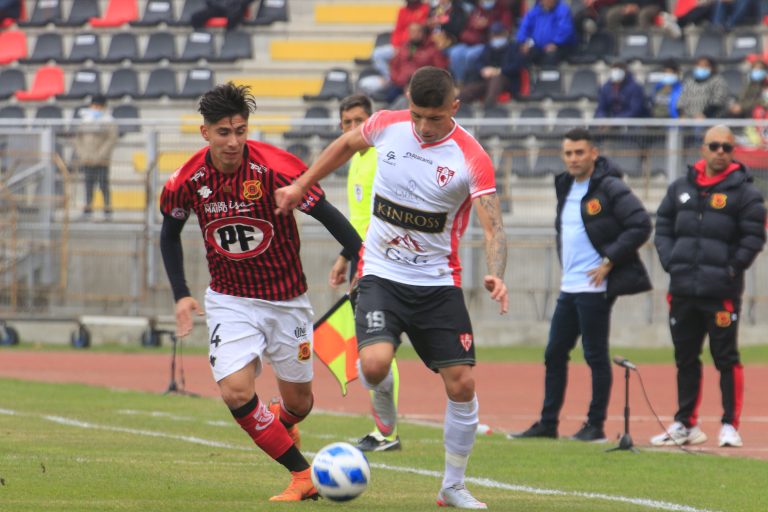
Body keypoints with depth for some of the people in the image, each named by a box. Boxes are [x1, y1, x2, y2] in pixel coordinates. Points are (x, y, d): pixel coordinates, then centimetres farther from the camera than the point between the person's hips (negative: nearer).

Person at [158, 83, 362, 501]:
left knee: (297, 401, 10)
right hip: (230, 301, 1)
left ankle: (278, 421, 49)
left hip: (286, 301, -1)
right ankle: (303, 475, -4)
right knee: (235, 391, -19)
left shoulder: (275, 168, -21)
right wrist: (181, 295, 2)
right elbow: (170, 232, 8)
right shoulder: (188, 180, -11)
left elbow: (326, 214, -13)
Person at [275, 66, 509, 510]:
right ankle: (383, 400, 15)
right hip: (382, 274, 1)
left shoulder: (472, 160, -15)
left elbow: (493, 225, -22)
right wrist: (301, 186, 20)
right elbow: (347, 144, 17)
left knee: (462, 384, -6)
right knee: (375, 364, -24)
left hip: (439, 282, 0)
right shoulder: (387, 126, -6)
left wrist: (496, 275, -40)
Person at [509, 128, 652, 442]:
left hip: (594, 287, -9)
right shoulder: (566, 188, 14)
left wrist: (609, 261, -18)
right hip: (569, 287, 9)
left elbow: (640, 225, -18)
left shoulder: (610, 189, -11)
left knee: (595, 355, -2)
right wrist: (565, 266, 15)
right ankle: (547, 424, 18)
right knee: (555, 354, 11)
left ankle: (596, 425, 5)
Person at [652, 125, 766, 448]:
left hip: (722, 291, -5)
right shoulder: (681, 188, 13)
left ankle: (730, 425, 3)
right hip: (683, 289, 5)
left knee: (726, 357, -3)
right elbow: (663, 227, 17)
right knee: (685, 358, 12)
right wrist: (669, 261, 3)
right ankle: (686, 424, 22)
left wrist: (733, 268, -10)